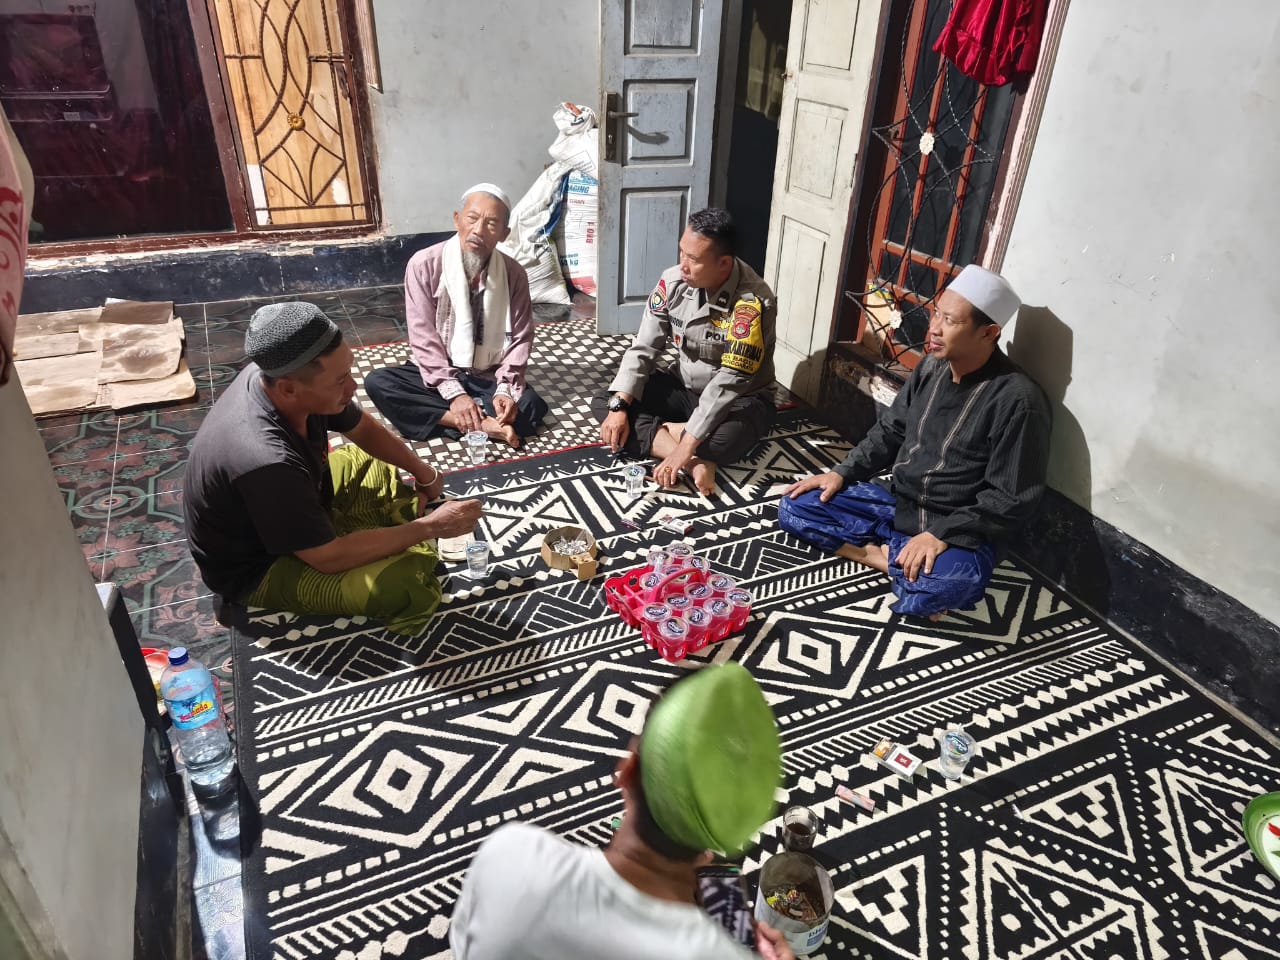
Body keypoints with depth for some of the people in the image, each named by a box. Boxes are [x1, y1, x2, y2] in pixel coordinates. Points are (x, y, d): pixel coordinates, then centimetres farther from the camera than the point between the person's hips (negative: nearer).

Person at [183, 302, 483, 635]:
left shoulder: (278, 373, -19)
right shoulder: (266, 462, -42)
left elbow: (363, 429, 2)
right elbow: (328, 558, -31)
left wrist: (422, 471, -3)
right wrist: (430, 526, -27)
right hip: (257, 566, -8)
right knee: (405, 586, -26)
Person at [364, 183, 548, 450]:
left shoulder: (514, 274, -7)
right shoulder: (424, 265, -13)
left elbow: (520, 339, -5)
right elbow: (424, 339, -15)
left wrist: (505, 389, -21)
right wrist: (454, 393, -25)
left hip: (490, 378, 0)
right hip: (436, 374, 1)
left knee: (531, 406, -27)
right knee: (377, 382, -28)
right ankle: (484, 425, -31)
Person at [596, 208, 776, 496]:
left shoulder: (752, 301, -29)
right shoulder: (673, 281, -12)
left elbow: (730, 381, -32)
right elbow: (644, 348, -7)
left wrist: (687, 445, -36)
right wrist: (618, 407, -20)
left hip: (739, 399, -5)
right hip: (683, 387, 6)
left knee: (727, 439, -41)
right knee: (603, 404, -12)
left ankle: (656, 431, -9)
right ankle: (695, 462, -24)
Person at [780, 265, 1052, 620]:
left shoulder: (1017, 399, -19)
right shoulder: (931, 367, 2)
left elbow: (1009, 499, -18)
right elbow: (889, 431, 14)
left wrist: (942, 535, -26)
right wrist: (842, 473, 2)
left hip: (957, 529, -8)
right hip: (896, 504, 8)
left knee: (947, 584, -41)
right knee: (795, 506, -4)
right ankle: (899, 559, -11)